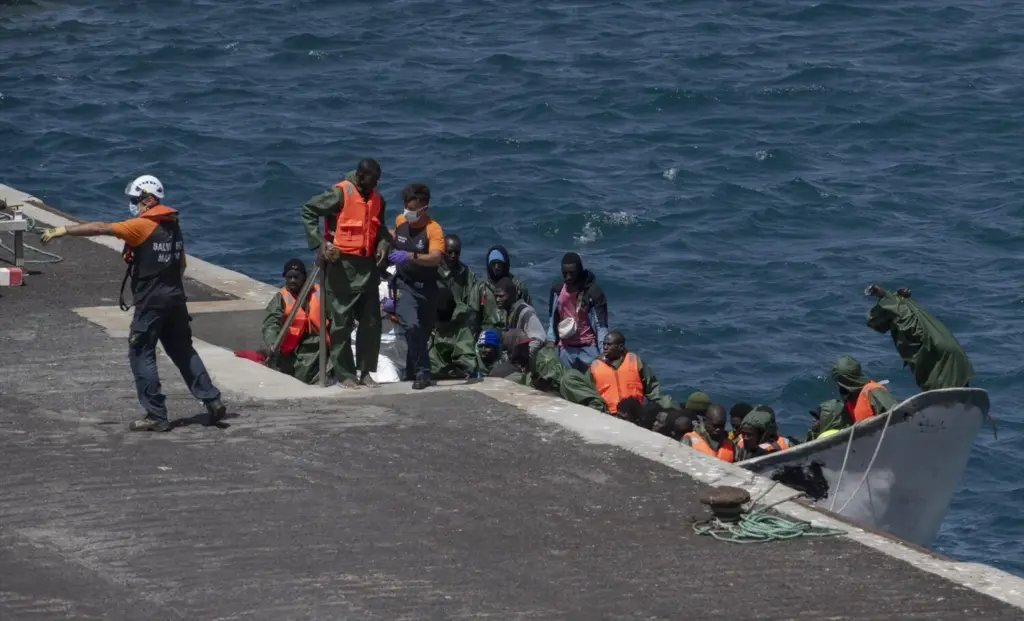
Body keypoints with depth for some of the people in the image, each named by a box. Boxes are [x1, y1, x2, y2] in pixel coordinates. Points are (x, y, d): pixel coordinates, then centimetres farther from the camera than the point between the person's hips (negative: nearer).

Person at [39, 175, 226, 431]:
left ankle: (157, 415, -2)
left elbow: (101, 228, -18)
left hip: (151, 302, -8)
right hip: (175, 299, 8)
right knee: (183, 352, 16)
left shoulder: (142, 225, -13)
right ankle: (212, 400, 13)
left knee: (141, 354, 0)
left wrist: (63, 230, -16)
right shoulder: (173, 225, 11)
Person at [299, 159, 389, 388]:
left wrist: (382, 243, 2)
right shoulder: (340, 193, -11)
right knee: (342, 322, -1)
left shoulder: (377, 199, 9)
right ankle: (345, 374, 5)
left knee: (371, 321, 6)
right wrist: (320, 243, -15)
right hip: (342, 264, -6)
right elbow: (308, 211, -8)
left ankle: (365, 371, 16)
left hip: (367, 266, 6)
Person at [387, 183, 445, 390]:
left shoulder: (433, 229, -19)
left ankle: (412, 371, 33)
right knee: (411, 326, -21)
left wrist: (410, 256, -50)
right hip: (404, 285, 1)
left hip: (426, 287, -1)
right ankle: (422, 372, -12)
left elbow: (435, 258, -38)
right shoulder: (400, 221, -4)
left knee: (424, 331, 12)